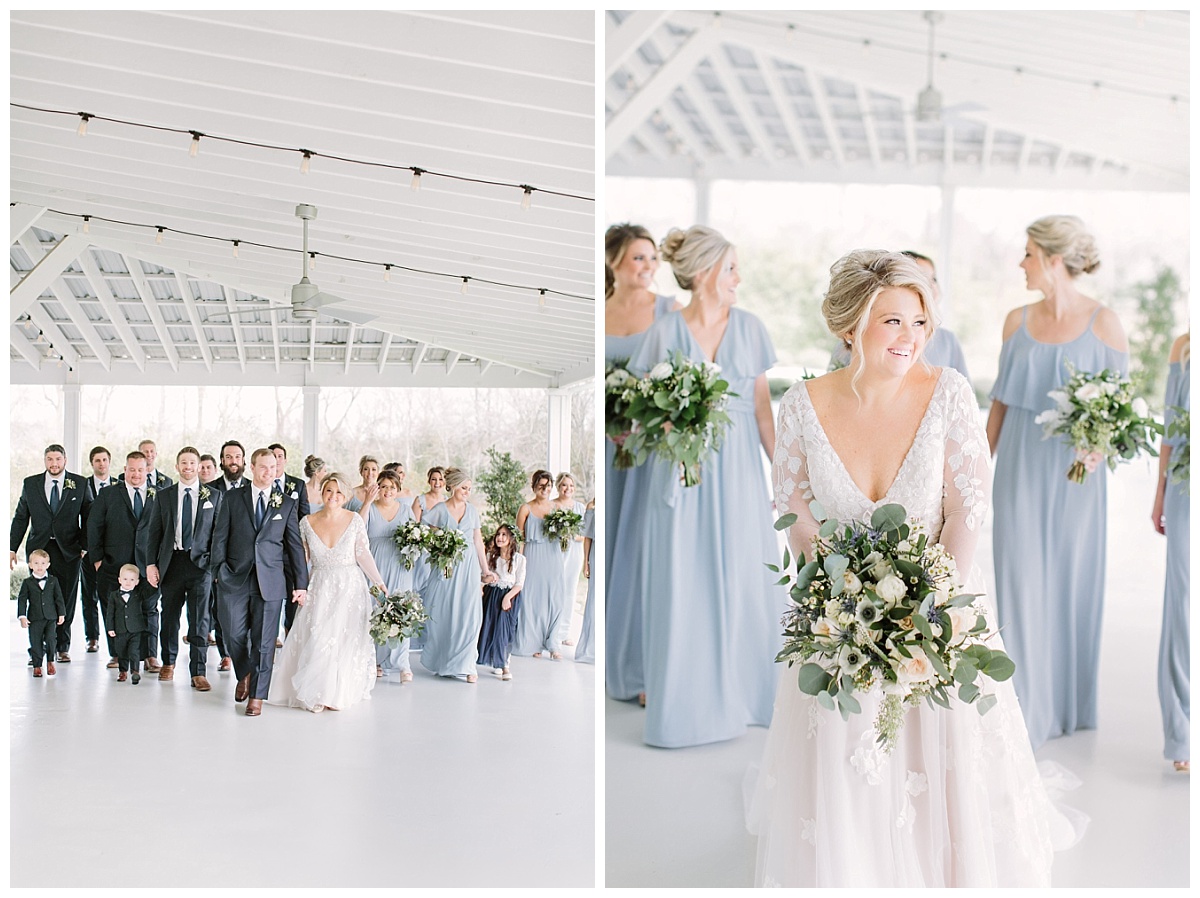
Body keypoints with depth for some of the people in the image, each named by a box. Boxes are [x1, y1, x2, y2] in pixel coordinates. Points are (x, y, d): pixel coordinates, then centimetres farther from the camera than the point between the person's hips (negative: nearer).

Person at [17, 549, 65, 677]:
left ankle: (50, 662, 9)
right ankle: (37, 666, 13)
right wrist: (22, 616, -6)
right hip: (34, 618, 0)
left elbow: (59, 598, 10)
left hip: (50, 617, 0)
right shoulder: (27, 582, 2)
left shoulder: (53, 581, 6)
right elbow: (22, 599, 1)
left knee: (51, 638, -12)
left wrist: (61, 614, 6)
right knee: (36, 642, 2)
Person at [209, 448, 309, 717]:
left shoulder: (287, 504, 7)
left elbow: (295, 545, 6)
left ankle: (256, 696, 10)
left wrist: (301, 583, 3)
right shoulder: (232, 500, 7)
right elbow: (220, 538, 7)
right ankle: (243, 676, 30)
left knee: (263, 641, 0)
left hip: (270, 582, 0)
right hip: (235, 580, 0)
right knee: (234, 635, 1)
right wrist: (220, 571, -3)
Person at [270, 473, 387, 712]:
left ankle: (338, 694, 10)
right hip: (319, 589, 1)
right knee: (315, 639, -4)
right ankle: (315, 694, 11)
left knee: (344, 639, -4)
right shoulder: (307, 523, 0)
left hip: (349, 588, -1)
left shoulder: (355, 521, -4)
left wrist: (379, 582, -12)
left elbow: (363, 555, -4)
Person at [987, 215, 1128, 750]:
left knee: (1073, 582, 8)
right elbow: (1001, 401, 9)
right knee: (1020, 584, 1)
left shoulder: (1103, 322, -5)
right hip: (1020, 469, 2)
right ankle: (1026, 710, 11)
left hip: (1074, 474, -2)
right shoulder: (1017, 320, 4)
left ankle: (1070, 703, 26)